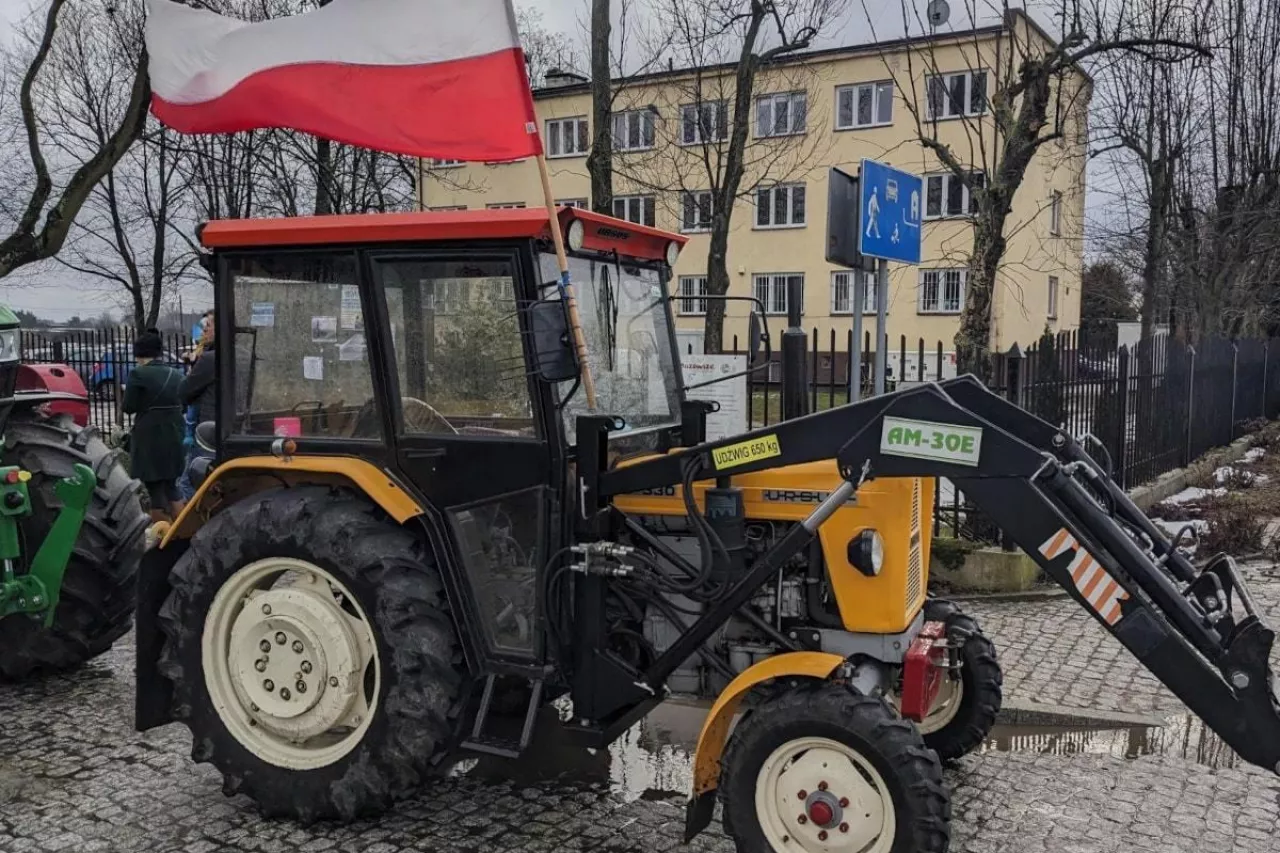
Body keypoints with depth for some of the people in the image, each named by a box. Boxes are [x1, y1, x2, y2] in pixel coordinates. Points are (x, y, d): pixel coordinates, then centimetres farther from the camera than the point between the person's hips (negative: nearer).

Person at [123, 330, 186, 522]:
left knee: (155, 490, 1)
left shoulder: (138, 374, -13)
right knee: (171, 486, 20)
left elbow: (128, 407, -7)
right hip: (174, 439, 6)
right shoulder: (177, 375, 5)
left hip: (149, 441, -6)